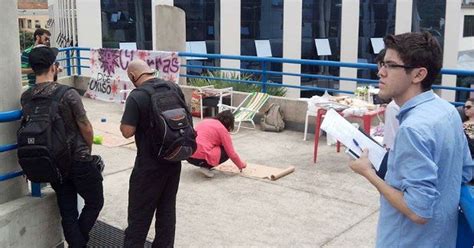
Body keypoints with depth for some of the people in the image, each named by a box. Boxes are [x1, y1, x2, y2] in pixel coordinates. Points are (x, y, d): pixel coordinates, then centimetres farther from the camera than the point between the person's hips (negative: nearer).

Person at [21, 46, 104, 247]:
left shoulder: (26, 98, -3)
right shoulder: (68, 94, -18)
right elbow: (86, 128, -10)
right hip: (79, 161, -5)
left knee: (67, 211, 14)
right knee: (94, 203, 15)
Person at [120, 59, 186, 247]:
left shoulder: (136, 96, -18)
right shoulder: (174, 88, 1)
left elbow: (127, 131, -20)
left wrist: (124, 122, -1)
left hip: (150, 164, -6)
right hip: (174, 159, 6)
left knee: (140, 211, 7)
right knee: (167, 209, 15)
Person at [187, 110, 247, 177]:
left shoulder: (205, 121, 20)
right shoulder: (222, 129, -1)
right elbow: (231, 153, 0)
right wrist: (241, 165, 17)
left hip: (189, 156, 8)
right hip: (200, 157, -8)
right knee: (227, 152, 9)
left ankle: (203, 164, 9)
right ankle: (205, 167, -4)